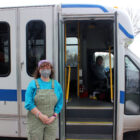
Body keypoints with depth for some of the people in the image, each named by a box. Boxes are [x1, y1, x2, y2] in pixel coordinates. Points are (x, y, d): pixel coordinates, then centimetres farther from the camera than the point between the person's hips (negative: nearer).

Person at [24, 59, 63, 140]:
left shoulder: (57, 85, 5)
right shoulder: (33, 84, -3)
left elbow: (59, 104, 7)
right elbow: (28, 104, -9)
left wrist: (54, 116, -7)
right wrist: (41, 116, -17)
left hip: (51, 122, 2)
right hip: (36, 122, -2)